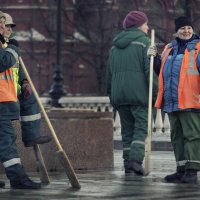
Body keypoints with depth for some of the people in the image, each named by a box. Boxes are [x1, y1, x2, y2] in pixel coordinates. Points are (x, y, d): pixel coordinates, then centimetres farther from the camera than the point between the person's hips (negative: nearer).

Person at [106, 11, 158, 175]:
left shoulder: (115, 46, 18)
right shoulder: (144, 42, -3)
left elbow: (109, 73, 19)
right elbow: (149, 69, -11)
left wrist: (112, 96, 24)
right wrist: (155, 92, -10)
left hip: (119, 94, 6)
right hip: (139, 93, -6)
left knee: (127, 129, 10)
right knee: (141, 127, -3)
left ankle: (128, 164, 4)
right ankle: (136, 159, -20)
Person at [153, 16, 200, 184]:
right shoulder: (170, 48, 19)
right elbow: (161, 70, 28)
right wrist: (154, 58, 9)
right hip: (172, 101, 7)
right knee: (177, 136, 10)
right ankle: (182, 170, 16)